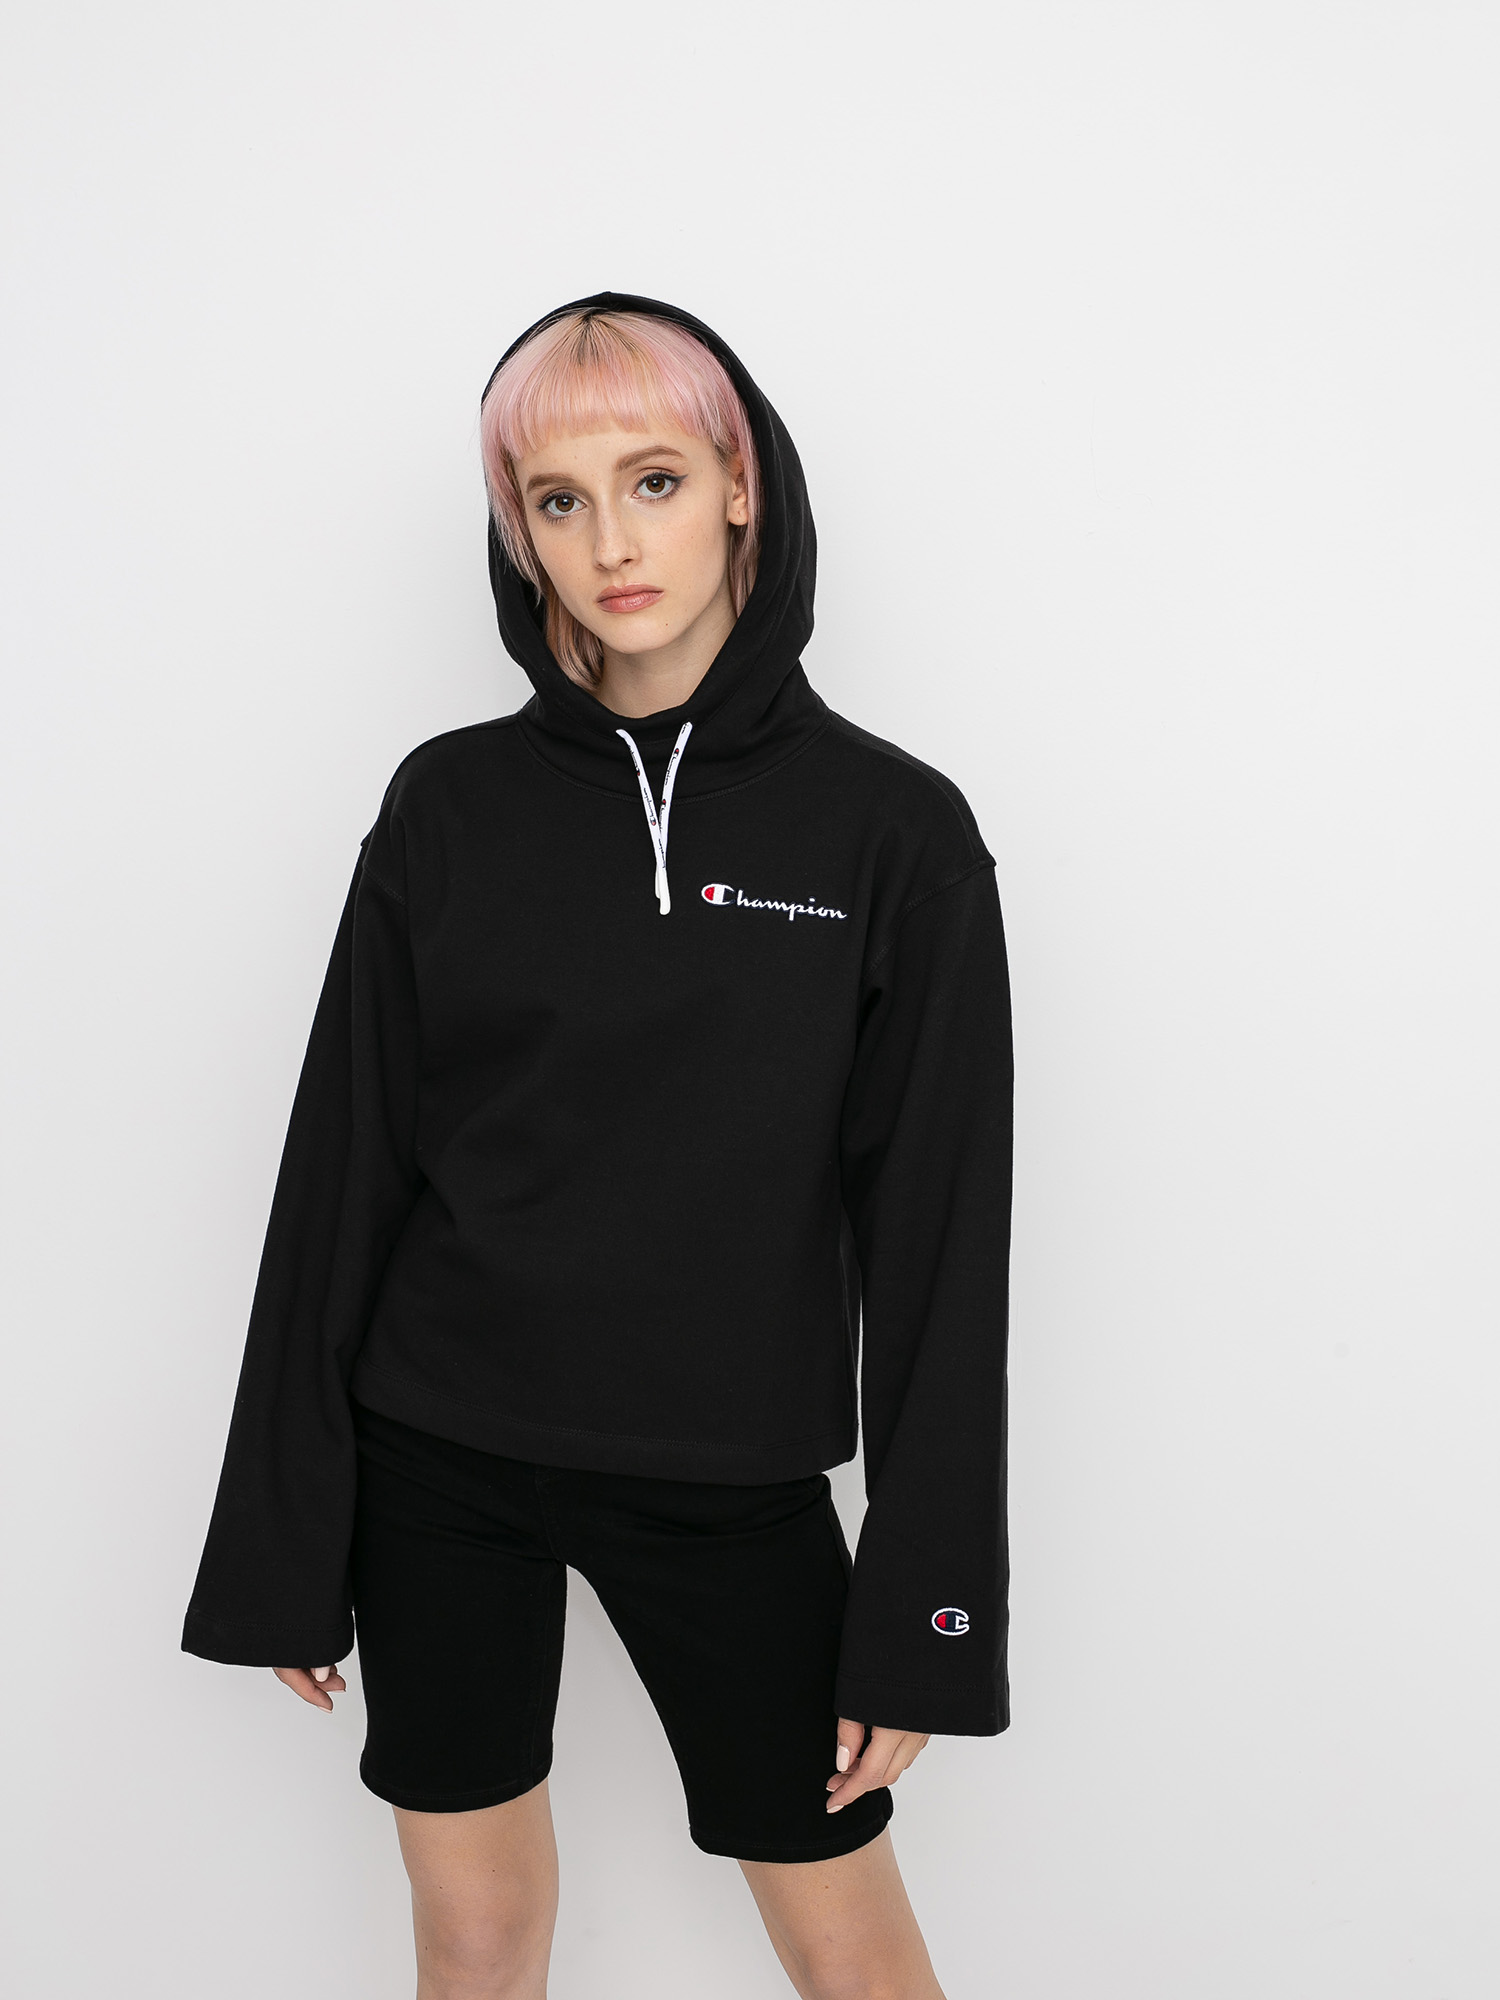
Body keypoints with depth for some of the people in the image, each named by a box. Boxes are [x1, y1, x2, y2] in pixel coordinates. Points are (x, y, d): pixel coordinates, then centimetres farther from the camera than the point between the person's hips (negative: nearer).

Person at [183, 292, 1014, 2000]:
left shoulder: (893, 829, -6)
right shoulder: (450, 804, -1)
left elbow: (938, 1227, -5)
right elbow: (343, 1163, 1)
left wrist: (926, 1608, -6)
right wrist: (287, 1544, 2)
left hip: (732, 1477, -1)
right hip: (435, 1462, 2)